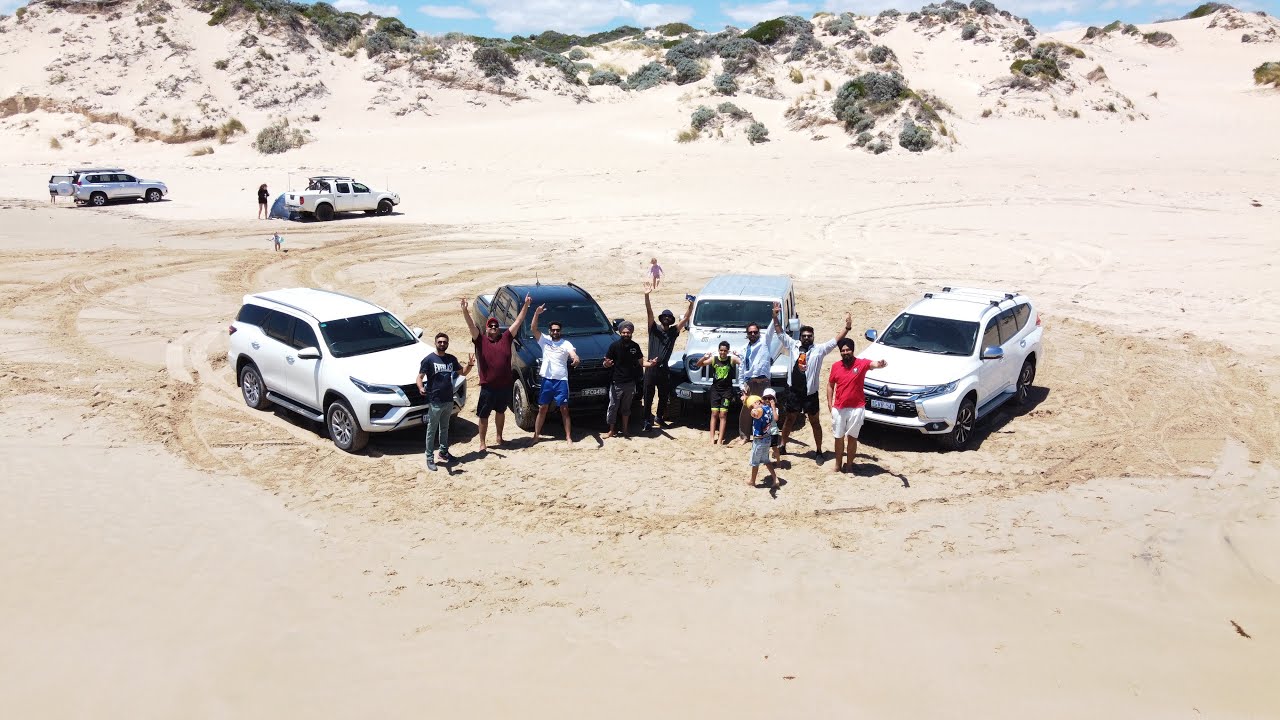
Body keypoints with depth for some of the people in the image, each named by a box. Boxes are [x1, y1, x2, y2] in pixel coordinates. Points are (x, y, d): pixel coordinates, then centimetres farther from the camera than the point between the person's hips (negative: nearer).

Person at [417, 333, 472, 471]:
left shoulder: (451, 359, 7)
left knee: (444, 428, 19)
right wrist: (421, 388, -34)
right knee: (432, 430, 1)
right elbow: (420, 377, -14)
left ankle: (443, 452, 32)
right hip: (435, 401, -5)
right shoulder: (429, 360, -9)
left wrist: (470, 365, -3)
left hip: (449, 400, 5)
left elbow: (462, 372, 17)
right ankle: (430, 457, 6)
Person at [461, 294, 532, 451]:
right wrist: (465, 311, -31)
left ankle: (499, 437, 38)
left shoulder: (506, 338, 3)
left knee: (500, 412, 21)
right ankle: (483, 443, 16)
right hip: (488, 387, -3)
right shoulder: (481, 340, -3)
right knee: (483, 415, 5)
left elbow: (518, 321, 2)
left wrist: (526, 305, -2)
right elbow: (471, 325, -16)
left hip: (505, 385, 3)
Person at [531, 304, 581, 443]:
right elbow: (533, 329, -8)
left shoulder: (566, 344, 0)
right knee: (542, 408, 8)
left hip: (561, 380, -2)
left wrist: (576, 359, -42)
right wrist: (537, 314, -22)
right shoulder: (544, 340, 5)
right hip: (547, 379, 2)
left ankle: (568, 436, 6)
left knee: (564, 409, 1)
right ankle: (536, 434, 16)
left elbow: (573, 354, -17)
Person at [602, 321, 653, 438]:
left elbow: (641, 362, 10)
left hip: (630, 383, 3)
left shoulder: (635, 346, 4)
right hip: (616, 383, -3)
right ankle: (612, 430, 10)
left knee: (626, 407, 13)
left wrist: (650, 363, -10)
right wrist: (606, 364, -28)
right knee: (613, 407, -1)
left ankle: (625, 430, 23)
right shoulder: (615, 346, -8)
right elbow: (606, 363, -5)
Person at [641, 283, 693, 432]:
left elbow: (686, 318, 1)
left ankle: (659, 417, 31)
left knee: (664, 396, 13)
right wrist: (646, 296, -26)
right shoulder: (654, 328, 2)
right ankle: (647, 420, 6)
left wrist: (691, 304, -14)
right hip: (651, 368, -3)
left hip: (664, 369, 3)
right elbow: (649, 312, -12)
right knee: (648, 396, 0)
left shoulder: (673, 331, 8)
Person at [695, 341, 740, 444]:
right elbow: (699, 365, 2)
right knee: (714, 413, -2)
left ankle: (720, 438, -2)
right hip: (715, 389, 1)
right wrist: (704, 358, -17)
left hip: (727, 390, -1)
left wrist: (738, 357, -33)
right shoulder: (713, 359, -3)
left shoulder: (732, 359, -7)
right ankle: (712, 438, -1)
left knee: (723, 414, -4)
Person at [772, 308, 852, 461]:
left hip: (810, 392, -2)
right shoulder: (793, 345, 2)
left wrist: (847, 328, -22)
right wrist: (775, 316, -3)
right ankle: (782, 446, 29)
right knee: (789, 419, 16)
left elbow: (835, 340, -10)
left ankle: (819, 451, 18)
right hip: (793, 391, 2)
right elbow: (780, 332, 5)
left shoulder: (819, 349, -4)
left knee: (814, 422, 8)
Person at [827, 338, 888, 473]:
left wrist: (880, 364, -54)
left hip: (856, 408, -3)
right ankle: (838, 464, 27)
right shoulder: (836, 366, 1)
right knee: (838, 437, 12)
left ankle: (849, 464, 22)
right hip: (838, 408, 3)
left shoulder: (861, 363, -9)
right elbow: (830, 385, 12)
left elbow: (873, 364, -30)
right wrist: (830, 404, 5)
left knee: (852, 437, 7)